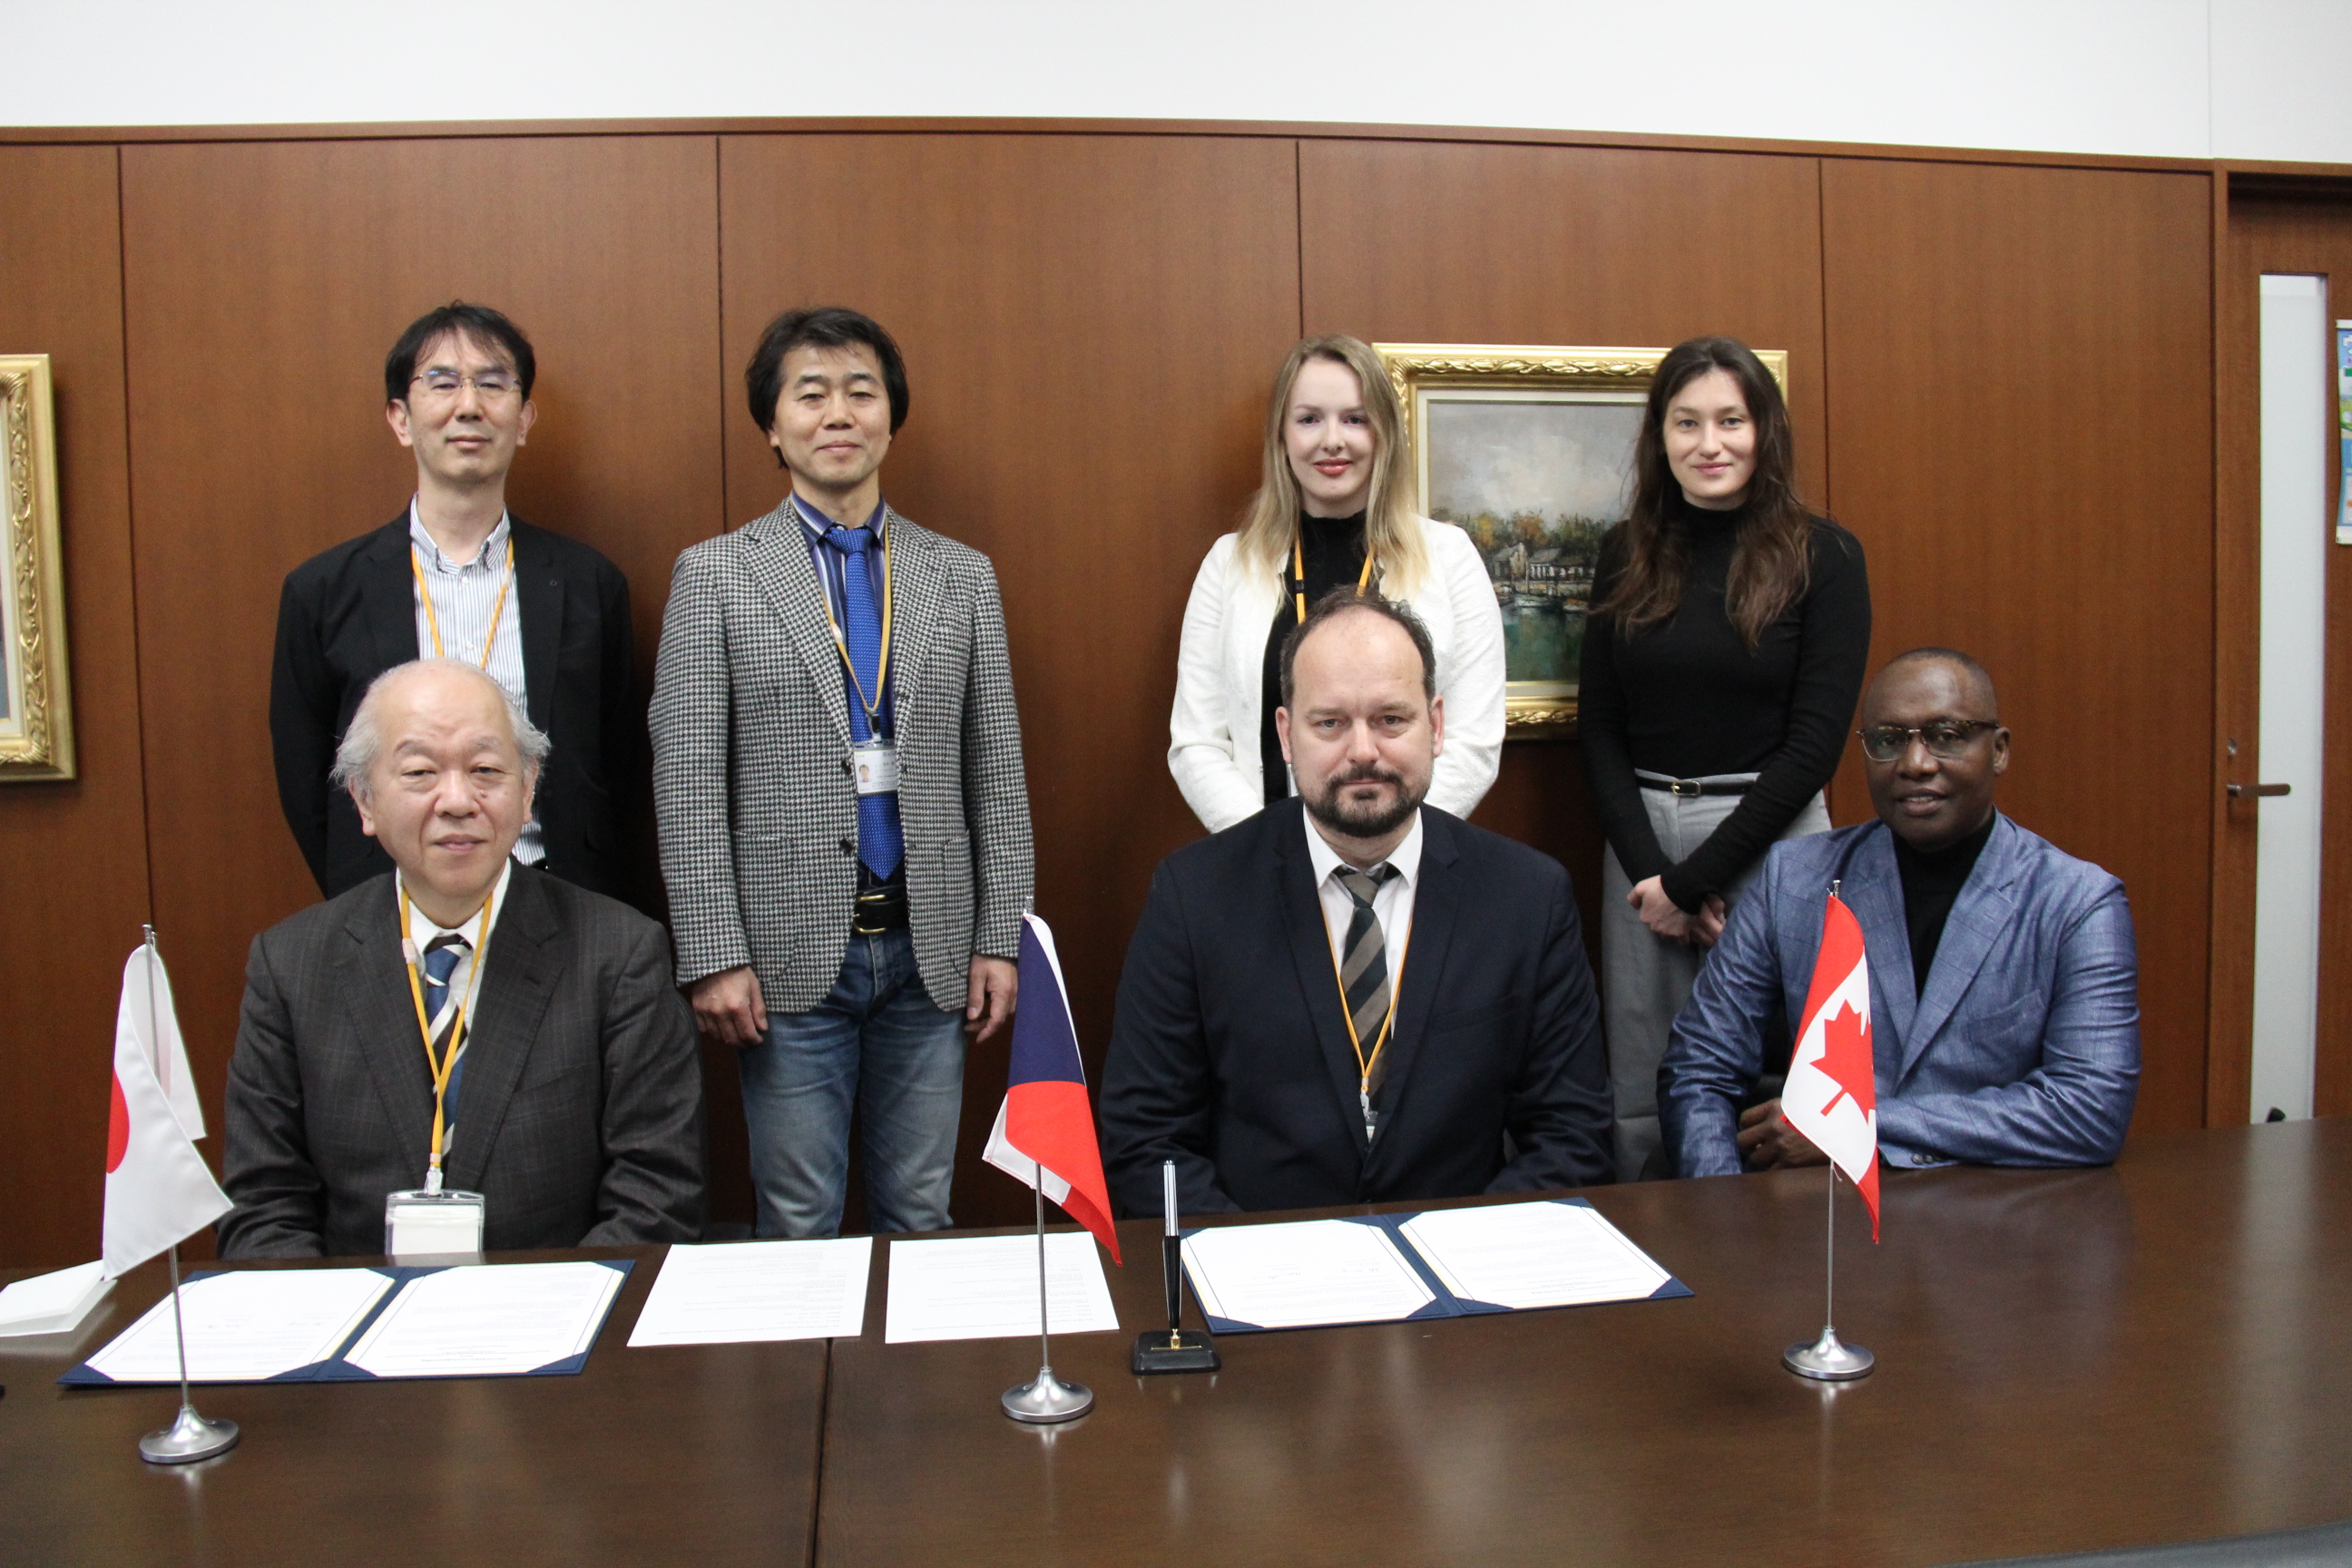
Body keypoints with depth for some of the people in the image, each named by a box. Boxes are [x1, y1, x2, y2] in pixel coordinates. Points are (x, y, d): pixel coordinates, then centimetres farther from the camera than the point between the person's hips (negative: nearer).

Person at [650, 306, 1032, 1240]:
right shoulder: (714, 574, 2)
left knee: (921, 1218, 11)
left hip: (929, 952, 2)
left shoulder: (962, 577, 9)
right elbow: (686, 778, -3)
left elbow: (997, 774, 8)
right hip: (790, 954, -2)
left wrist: (998, 939, 3)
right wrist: (713, 954, -9)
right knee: (799, 1225, 7)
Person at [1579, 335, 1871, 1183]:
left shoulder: (1822, 556, -2)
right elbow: (1599, 727, 7)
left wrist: (1695, 879, -9)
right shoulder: (1627, 554, 7)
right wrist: (1646, 866, -7)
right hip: (1640, 836, 3)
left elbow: (1816, 740, -7)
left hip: (1770, 838, -3)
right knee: (1640, 1102, 6)